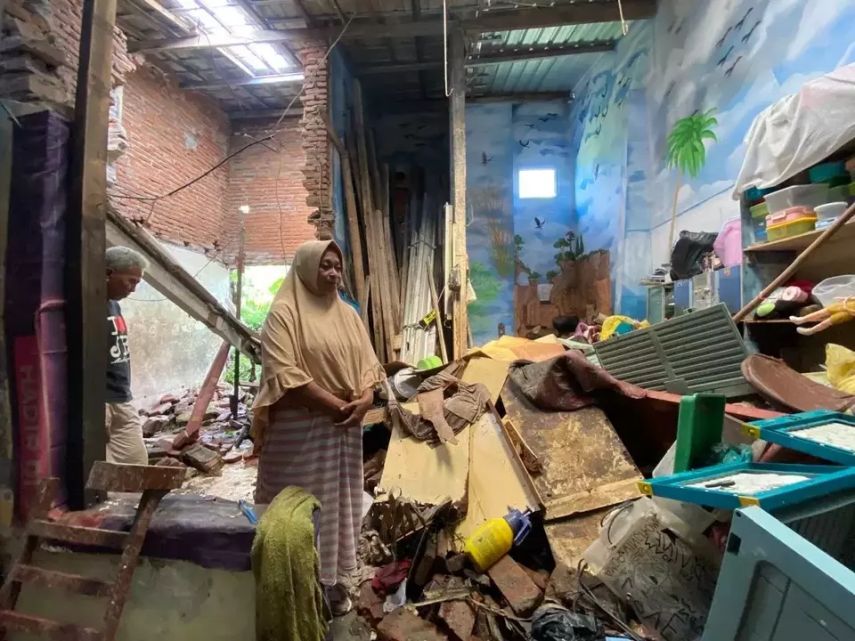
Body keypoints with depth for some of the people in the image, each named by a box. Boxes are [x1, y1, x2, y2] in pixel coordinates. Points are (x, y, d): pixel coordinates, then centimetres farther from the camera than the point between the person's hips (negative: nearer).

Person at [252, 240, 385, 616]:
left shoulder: (347, 313, 11)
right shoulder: (284, 313, -9)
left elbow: (367, 362, 12)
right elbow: (284, 374, -18)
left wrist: (366, 396, -7)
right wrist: (335, 405, -18)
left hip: (346, 426, 7)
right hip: (301, 427, -6)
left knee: (339, 499, 15)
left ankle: (331, 578, 33)